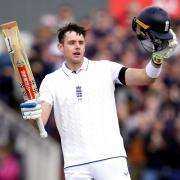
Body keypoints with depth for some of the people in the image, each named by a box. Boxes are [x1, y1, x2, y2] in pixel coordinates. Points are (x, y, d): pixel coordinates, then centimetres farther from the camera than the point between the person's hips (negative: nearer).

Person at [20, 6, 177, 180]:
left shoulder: (105, 69, 6)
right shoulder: (51, 81, 8)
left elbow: (145, 77, -5)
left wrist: (158, 57, -25)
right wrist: (32, 116, -27)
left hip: (111, 158, -1)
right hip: (75, 165, 2)